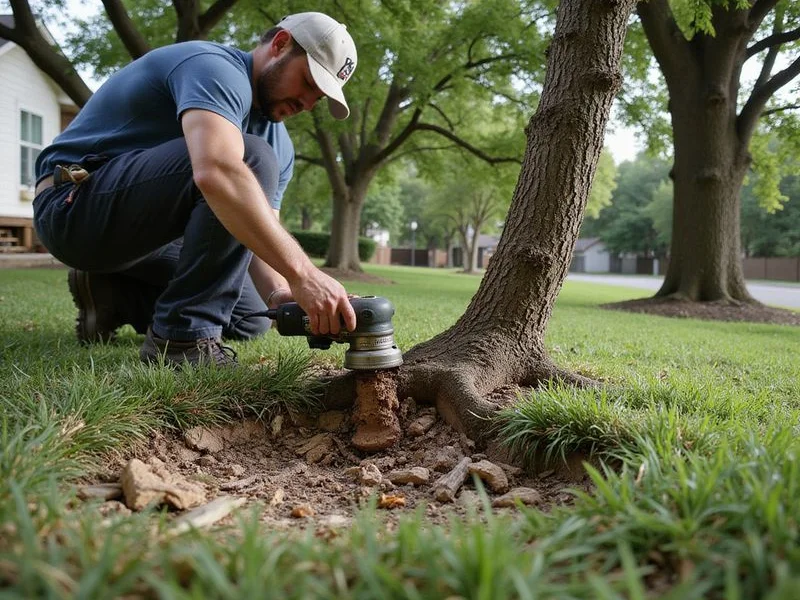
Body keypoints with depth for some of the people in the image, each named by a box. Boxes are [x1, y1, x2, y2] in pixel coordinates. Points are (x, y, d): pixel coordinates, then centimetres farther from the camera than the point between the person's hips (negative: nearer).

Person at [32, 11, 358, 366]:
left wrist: (277, 292, -23)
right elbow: (215, 173, -40)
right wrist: (302, 273, -43)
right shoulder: (216, 70, -18)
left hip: (135, 226, 9)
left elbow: (261, 236, -1)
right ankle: (183, 336, -24)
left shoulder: (269, 132, 9)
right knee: (251, 160, -26)